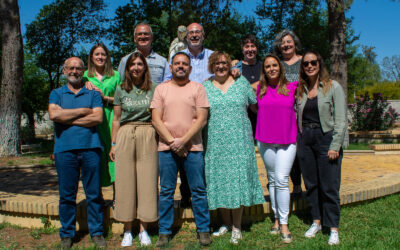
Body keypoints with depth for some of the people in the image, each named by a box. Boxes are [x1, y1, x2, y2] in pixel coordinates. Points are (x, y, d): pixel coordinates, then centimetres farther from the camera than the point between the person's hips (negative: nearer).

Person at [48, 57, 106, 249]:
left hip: (90, 148, 0)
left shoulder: (93, 94, 12)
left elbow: (98, 118, -5)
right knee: (66, 195, 5)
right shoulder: (56, 94, 14)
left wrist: (68, 118, -5)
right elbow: (54, 114, -6)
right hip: (64, 149, 0)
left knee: (94, 193, 4)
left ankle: (96, 232, 15)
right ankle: (67, 234, 18)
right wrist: (83, 111, -4)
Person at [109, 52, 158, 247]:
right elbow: (116, 119, 11)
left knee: (147, 181, 0)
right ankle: (127, 231, 12)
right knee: (125, 181, 2)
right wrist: (113, 144, 8)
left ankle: (143, 229, 11)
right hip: (125, 136, 1)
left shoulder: (153, 89, 6)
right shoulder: (121, 90, 9)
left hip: (148, 137, -1)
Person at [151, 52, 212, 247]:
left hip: (193, 147, -1)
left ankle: (203, 230, 18)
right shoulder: (161, 89, 9)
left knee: (198, 190, 5)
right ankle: (164, 232, 18)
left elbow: (201, 119, -3)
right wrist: (172, 141, -8)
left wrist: (183, 141, -12)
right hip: (166, 148, 1)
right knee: (166, 192, 7)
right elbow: (156, 120, 2)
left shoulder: (197, 88, 6)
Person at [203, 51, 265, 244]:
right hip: (215, 143, 1)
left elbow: (255, 103, 16)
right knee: (219, 181, 5)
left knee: (238, 180, -2)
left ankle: (237, 227, 12)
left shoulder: (242, 82, 8)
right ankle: (226, 223, 23)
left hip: (239, 141, -1)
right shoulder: (205, 87, 9)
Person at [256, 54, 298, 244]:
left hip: (287, 140, -2)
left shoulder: (291, 87, 2)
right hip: (265, 140, 2)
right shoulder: (260, 88, 5)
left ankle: (284, 224, -1)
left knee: (282, 180, -9)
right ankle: (276, 219, 21)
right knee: (272, 180, 10)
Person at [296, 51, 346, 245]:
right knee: (311, 184, 10)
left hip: (326, 137, -4)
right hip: (305, 140, 4)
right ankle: (316, 222, 24)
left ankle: (333, 228, 12)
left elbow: (341, 120, -7)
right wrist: (299, 139, 2)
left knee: (329, 186, -1)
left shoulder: (333, 87, -3)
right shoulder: (300, 89, 9)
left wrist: (335, 146, -12)